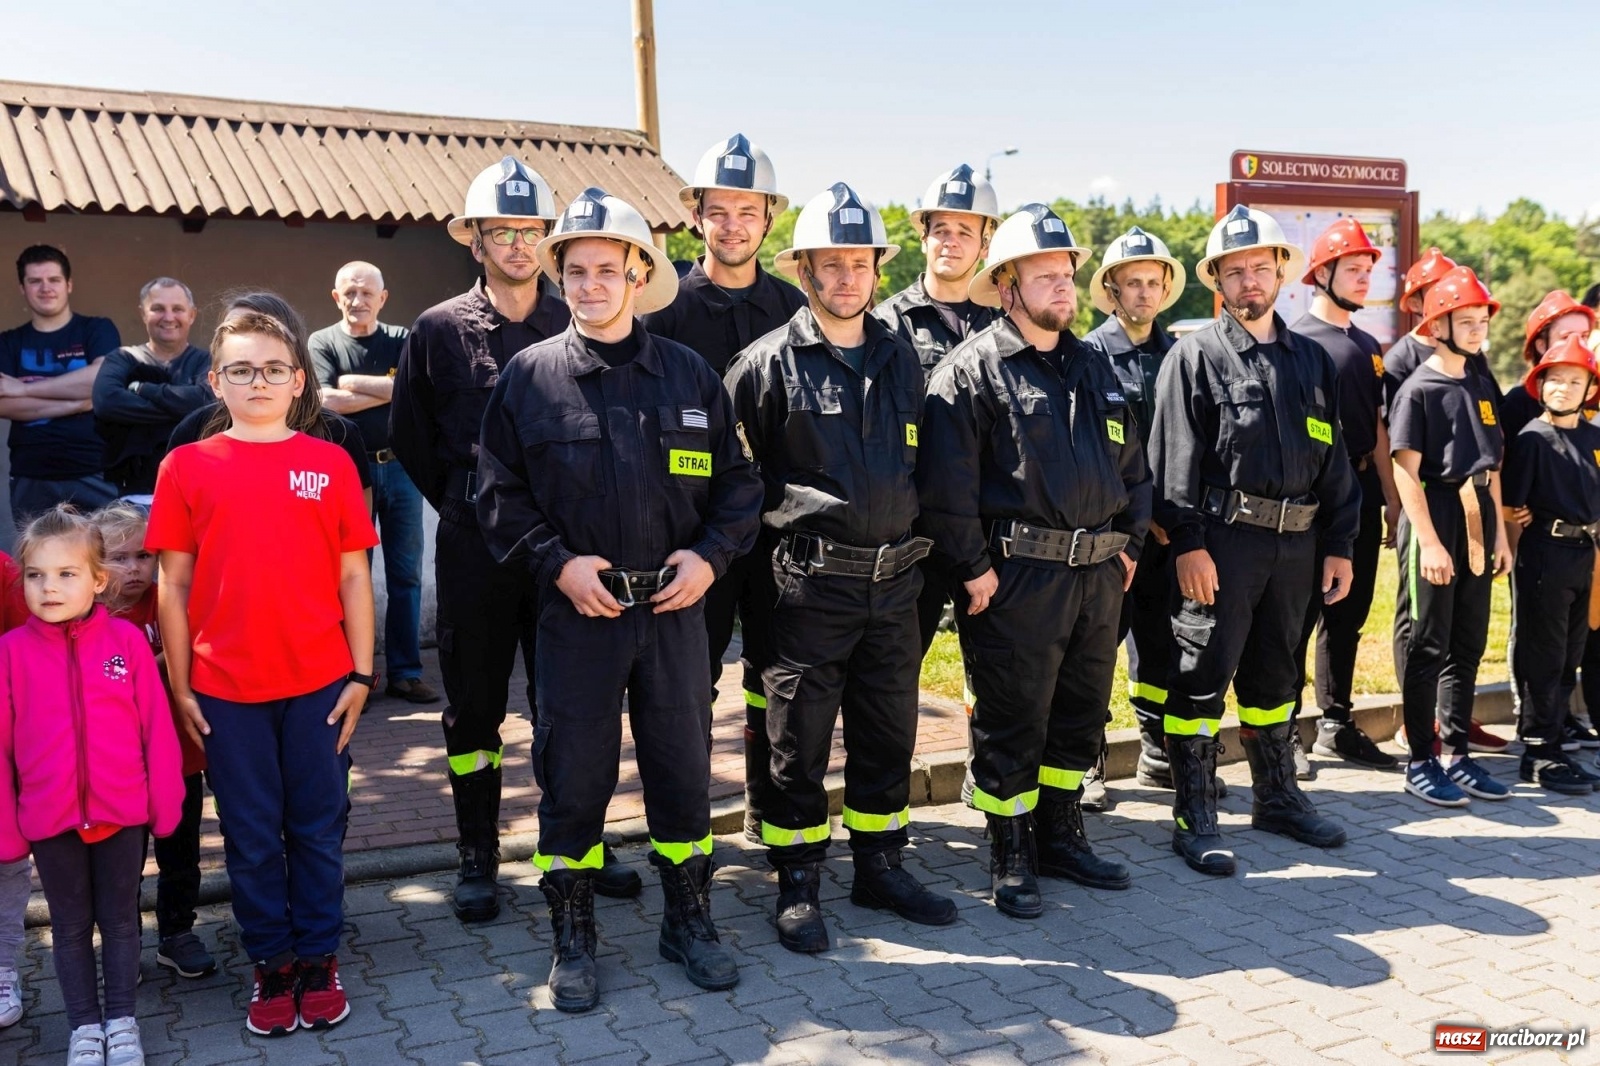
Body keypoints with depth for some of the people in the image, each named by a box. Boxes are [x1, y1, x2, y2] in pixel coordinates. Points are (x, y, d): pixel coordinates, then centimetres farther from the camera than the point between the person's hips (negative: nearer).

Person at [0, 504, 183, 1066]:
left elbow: (156, 729, -4)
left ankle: (121, 1021, 30)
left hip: (122, 814, 0)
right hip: (50, 820, 1)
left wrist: (165, 804, -3)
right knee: (70, 927, 16)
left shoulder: (127, 641, -7)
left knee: (120, 920, 14)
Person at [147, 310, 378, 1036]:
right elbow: (173, 583, 2)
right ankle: (272, 965, 27)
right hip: (226, 689, 0)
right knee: (252, 836, 12)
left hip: (319, 683, 0)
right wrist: (180, 686, 1)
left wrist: (360, 674, 0)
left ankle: (319, 959, 27)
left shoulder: (329, 464, 0)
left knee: (318, 829, 11)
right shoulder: (186, 467, 0)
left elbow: (353, 575, 2)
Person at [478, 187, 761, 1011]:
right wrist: (557, 563, -11)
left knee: (683, 767, 10)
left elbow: (737, 480, 10)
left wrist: (711, 554, -6)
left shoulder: (689, 376, 6)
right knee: (571, 778, 6)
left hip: (675, 607, 2)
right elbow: (500, 494, 1)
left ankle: (688, 921, 28)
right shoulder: (529, 376, 1)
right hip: (576, 609, -1)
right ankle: (572, 940, 23)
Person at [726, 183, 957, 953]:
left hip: (895, 580, 5)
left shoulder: (900, 358, 11)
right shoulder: (768, 362, -6)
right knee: (800, 740, 4)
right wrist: (780, 518, -3)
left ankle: (880, 868, 30)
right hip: (811, 583, -5)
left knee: (888, 735, 14)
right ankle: (797, 886, 18)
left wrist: (910, 533, 13)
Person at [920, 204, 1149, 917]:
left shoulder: (1093, 367, 15)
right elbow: (946, 481, -14)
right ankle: (1010, 858, 17)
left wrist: (1128, 542, 13)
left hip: (1097, 572, 7)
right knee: (1012, 724, 2)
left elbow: (1132, 464, 21)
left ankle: (1061, 837, 33)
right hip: (1015, 576, -7)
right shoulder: (971, 369, -8)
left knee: (1082, 717, 16)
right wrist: (974, 566, -15)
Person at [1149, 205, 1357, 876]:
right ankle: (1195, 820, 6)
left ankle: (1277, 797, 31)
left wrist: (1339, 544, 10)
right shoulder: (1194, 356, -2)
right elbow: (1176, 459, -9)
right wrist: (1187, 543, -17)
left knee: (1274, 677, 17)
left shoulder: (1312, 361, 15)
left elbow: (1333, 458, 15)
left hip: (1295, 543, 6)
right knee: (1203, 680, -2)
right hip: (1223, 541, -5)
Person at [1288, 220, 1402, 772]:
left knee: (1348, 616, 13)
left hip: (1362, 494, 7)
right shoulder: (1296, 341, -7)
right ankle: (1286, 731, 8)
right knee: (1300, 617, -1)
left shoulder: (1368, 346, 15)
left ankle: (1337, 725, 24)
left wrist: (1390, 497, 13)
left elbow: (1377, 426, 18)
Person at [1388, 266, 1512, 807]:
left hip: (1477, 524, 7)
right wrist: (1429, 542, -18)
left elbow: (1491, 467, 17)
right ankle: (1420, 763, 8)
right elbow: (1406, 471, -13)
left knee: (1468, 645, 11)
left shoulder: (1482, 387, 14)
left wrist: (1499, 533, 12)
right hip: (1434, 520, -7)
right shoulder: (1418, 388, -8)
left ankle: (1458, 756, 21)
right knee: (1427, 647, -1)